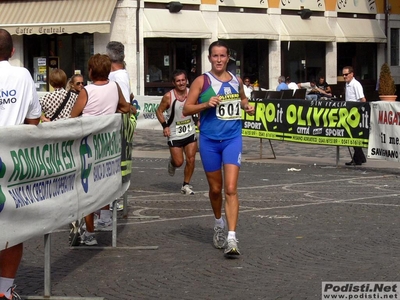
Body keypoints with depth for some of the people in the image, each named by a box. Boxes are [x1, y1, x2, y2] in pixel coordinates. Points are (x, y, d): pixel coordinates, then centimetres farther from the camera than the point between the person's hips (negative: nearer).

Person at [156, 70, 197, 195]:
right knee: (178, 162, -1)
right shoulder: (168, 97, -13)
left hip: (190, 132, 3)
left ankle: (186, 185, 13)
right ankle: (172, 162, 36)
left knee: (191, 160, -3)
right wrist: (165, 126, -12)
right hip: (175, 134, -3)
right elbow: (159, 111, -2)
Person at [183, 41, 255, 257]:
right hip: (209, 141, -1)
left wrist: (247, 106, 5)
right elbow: (186, 109, -5)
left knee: (230, 189, -12)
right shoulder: (202, 81, -3)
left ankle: (231, 238, -16)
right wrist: (206, 104, -20)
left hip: (232, 139, 1)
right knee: (215, 188, 12)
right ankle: (219, 223, 40)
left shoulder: (236, 81, 7)